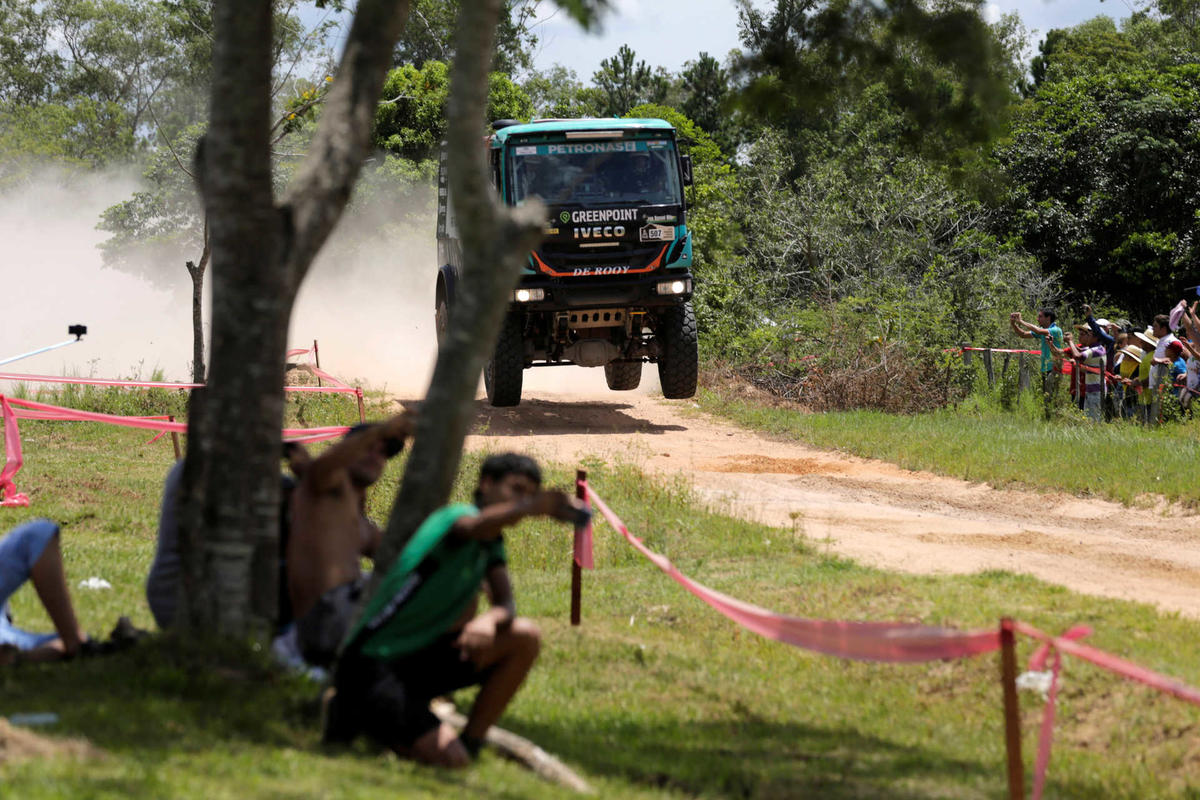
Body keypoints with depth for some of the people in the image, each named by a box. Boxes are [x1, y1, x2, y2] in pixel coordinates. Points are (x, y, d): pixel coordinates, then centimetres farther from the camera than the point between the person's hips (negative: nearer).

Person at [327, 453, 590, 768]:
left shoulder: (492, 546, 11)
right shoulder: (455, 516, -17)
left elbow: (505, 604, 1)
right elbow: (474, 526, -42)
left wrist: (492, 621, -26)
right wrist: (533, 507, -63)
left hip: (420, 658, 8)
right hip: (370, 665, -8)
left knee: (525, 638, -5)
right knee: (448, 758, -23)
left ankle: (470, 742, 3)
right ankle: (361, 715, 2)